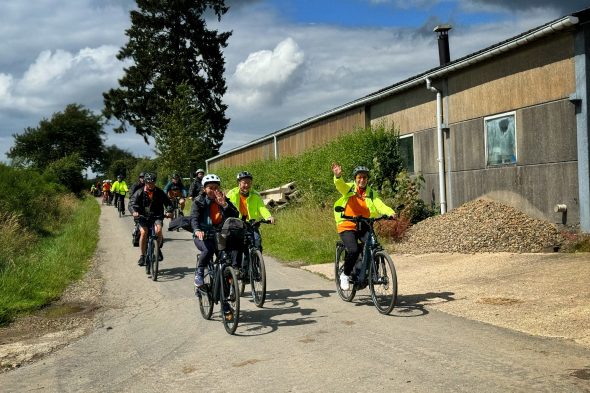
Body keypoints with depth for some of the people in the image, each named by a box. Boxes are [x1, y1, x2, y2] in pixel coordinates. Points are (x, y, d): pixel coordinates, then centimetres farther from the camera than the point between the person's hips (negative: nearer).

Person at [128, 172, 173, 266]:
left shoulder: (159, 192, 1)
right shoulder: (140, 192, -3)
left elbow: (168, 203, -1)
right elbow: (131, 203, -13)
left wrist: (168, 211, -23)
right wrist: (134, 212, -35)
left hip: (156, 217, 1)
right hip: (143, 216, 0)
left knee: (158, 230, -28)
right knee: (143, 232, -26)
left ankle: (158, 249, 0)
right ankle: (142, 256, -11)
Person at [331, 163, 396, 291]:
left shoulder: (371, 193, 2)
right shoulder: (349, 189, -2)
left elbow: (379, 204, -14)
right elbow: (340, 185, -23)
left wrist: (390, 212, -35)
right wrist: (338, 176, -47)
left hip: (364, 227, 2)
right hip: (347, 226, -2)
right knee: (353, 250, -23)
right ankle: (345, 275, 2)